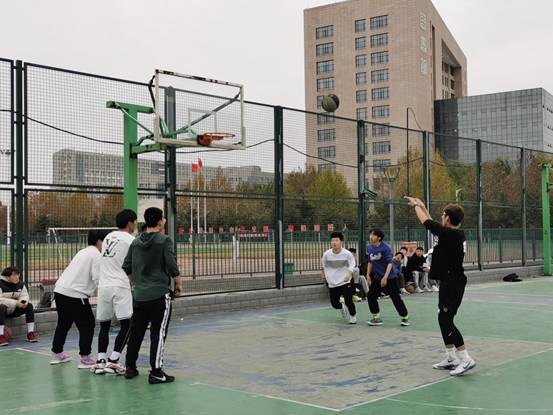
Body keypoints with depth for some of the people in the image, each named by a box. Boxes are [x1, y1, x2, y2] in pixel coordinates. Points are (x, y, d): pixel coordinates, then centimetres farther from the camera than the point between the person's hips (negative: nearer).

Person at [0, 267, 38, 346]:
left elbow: (24, 295, 3)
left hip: (13, 310, 6)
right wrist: (16, 303, -34)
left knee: (29, 306, -13)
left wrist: (24, 301, -23)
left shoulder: (20, 284, -2)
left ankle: (30, 333, -11)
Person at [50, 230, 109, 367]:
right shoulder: (97, 255, -7)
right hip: (75, 294, -9)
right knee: (87, 324, 2)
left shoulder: (83, 252, 21)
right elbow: (97, 278, -16)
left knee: (64, 323, 22)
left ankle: (57, 354, 32)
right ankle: (85, 358, 3)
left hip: (60, 290, 9)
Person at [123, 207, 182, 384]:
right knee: (158, 333, -1)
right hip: (159, 295, -6)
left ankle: (130, 368, 23)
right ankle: (156, 372, -1)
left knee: (136, 331, 14)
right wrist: (178, 283, 1)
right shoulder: (164, 240, -9)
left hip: (139, 295, 6)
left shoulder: (136, 242, 8)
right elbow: (172, 265, -13)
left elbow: (126, 268, 11)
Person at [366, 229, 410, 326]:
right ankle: (377, 318, 12)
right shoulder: (369, 248, 2)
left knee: (396, 297, -1)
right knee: (371, 296, -1)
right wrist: (368, 275, 12)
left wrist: (385, 277, -27)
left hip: (390, 278, -6)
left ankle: (404, 317, 17)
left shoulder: (385, 248, -17)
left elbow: (390, 263, -20)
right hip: (377, 278, 6)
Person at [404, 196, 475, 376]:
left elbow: (426, 221, -6)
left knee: (445, 320, -7)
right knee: (444, 319, 14)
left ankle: (466, 359, -8)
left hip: (452, 284, -10)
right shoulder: (458, 234, 8)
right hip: (451, 282, 10)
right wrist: (422, 206, 30)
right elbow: (433, 224, 23)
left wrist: (416, 205, 12)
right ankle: (451, 358, 20)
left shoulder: (448, 233, -18)